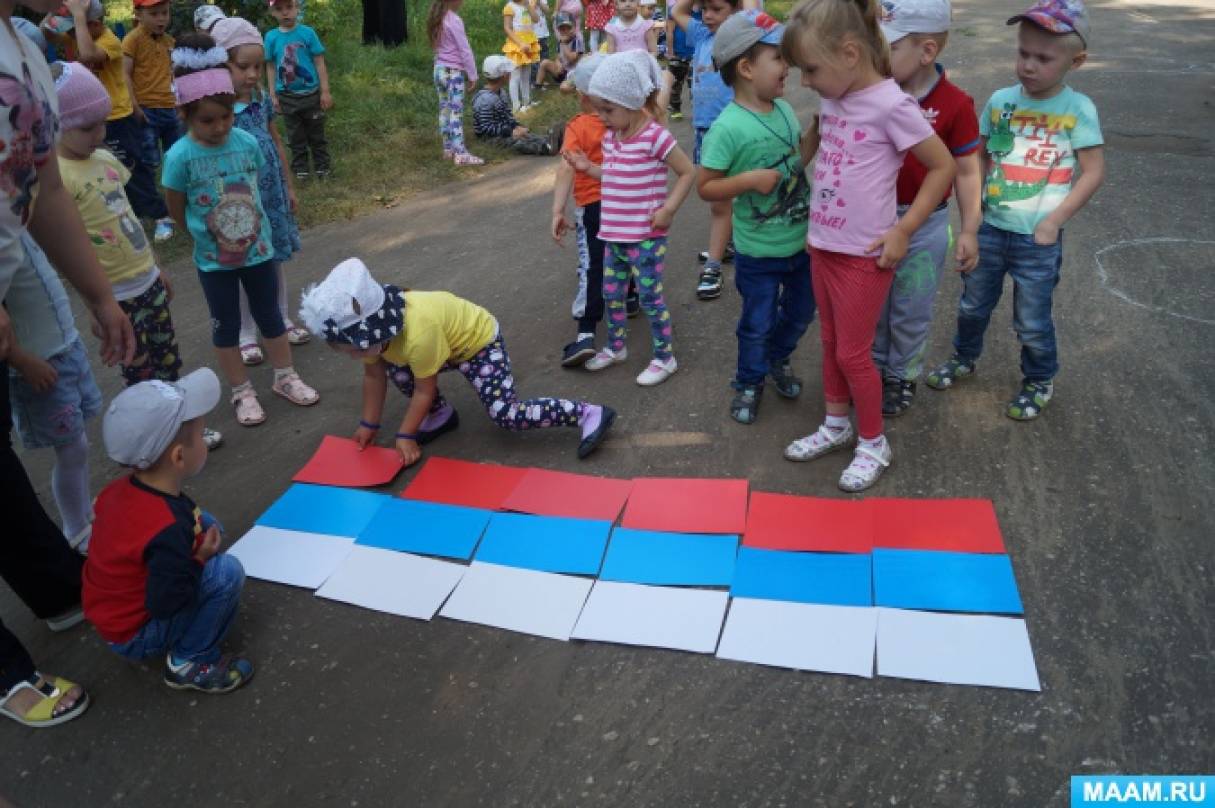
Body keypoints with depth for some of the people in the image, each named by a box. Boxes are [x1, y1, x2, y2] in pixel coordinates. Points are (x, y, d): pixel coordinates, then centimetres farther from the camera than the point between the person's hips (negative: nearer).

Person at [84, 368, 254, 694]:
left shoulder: (120, 489, -10)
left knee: (206, 525, 9)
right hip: (132, 635, -9)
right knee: (227, 573, -22)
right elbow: (165, 603, -31)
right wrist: (199, 558, -18)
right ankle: (190, 663, -4)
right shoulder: (168, 530, -35)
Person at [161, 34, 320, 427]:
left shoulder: (247, 142, -10)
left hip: (258, 247, 2)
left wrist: (251, 228, 10)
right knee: (226, 325, 11)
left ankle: (286, 377, 31)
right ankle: (242, 392, 25)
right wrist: (207, 234, 5)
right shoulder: (181, 156, -17)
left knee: (270, 315, 15)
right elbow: (177, 209, -6)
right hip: (213, 258, -2)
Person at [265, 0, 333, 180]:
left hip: (311, 93, -2)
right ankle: (301, 169, 23)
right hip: (287, 96, 2)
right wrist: (273, 95, 2)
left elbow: (319, 63, -5)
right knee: (296, 136, 12)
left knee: (316, 134, 10)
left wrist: (325, 91, -8)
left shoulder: (307, 33, -8)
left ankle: (322, 167, 22)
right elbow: (270, 67, 3)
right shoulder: (271, 36, -3)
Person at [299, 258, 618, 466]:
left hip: (480, 340, -9)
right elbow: (373, 376, 0)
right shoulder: (369, 325, -15)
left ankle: (589, 414, -18)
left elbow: (424, 390, -25)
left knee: (505, 413, -21)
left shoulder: (419, 335, -39)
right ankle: (441, 416, 17)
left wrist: (405, 436, -15)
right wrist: (369, 424, 5)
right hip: (451, 341, 9)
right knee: (394, 365, -2)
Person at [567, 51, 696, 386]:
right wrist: (589, 167, 4)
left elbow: (688, 173, -12)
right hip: (614, 234, 8)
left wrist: (667, 210, -18)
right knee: (611, 293, 18)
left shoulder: (655, 137, -17)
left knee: (650, 297, 1)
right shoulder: (610, 137, 6)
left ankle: (664, 357, 17)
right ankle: (615, 347, 37)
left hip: (646, 237, -8)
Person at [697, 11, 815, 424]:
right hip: (759, 251, -6)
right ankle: (749, 382, 35)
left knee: (801, 312, 23)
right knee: (757, 324, 12)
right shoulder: (729, 126, -22)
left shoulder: (784, 109, -1)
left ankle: (778, 358, 49)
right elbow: (705, 187, -18)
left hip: (803, 241, 6)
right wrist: (749, 180, -30)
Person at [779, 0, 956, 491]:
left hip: (864, 255, -7)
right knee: (830, 344, 18)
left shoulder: (891, 105, -18)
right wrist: (814, 223, 9)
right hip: (823, 245, 7)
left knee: (853, 354, 3)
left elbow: (943, 166, -11)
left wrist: (902, 231, -14)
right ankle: (836, 426, 36)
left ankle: (874, 444, 23)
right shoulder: (831, 100, 2)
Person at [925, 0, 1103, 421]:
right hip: (990, 228, 3)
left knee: (1032, 322, 9)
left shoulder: (1078, 109, -11)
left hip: (1038, 239, -3)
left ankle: (1039, 382, 32)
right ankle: (964, 358, 45)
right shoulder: (1000, 100, -2)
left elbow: (1093, 173, -8)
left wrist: (1053, 221, -13)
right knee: (973, 305, 20)